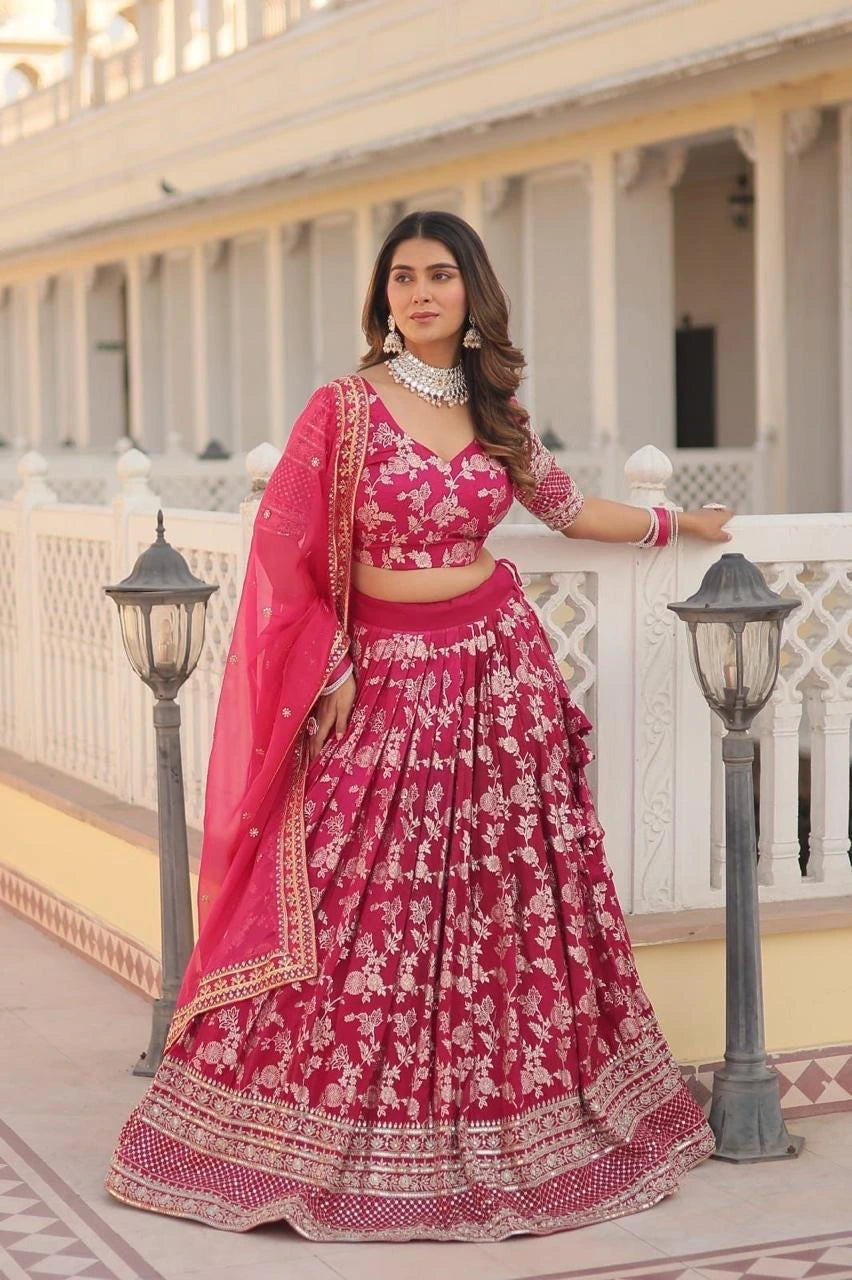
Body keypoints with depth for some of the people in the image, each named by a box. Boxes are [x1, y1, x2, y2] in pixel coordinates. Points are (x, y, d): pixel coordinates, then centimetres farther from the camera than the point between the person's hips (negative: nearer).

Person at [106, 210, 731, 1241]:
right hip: (383, 676, -4)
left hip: (498, 667, 4)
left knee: (512, 902, 4)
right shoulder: (345, 407, -4)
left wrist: (675, 523, 31)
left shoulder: (497, 412, 9)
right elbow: (288, 550, -6)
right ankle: (340, 1142, 8)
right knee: (360, 906, -4)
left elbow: (567, 509, 25)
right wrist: (332, 669, -10)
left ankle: (502, 1129, 17)